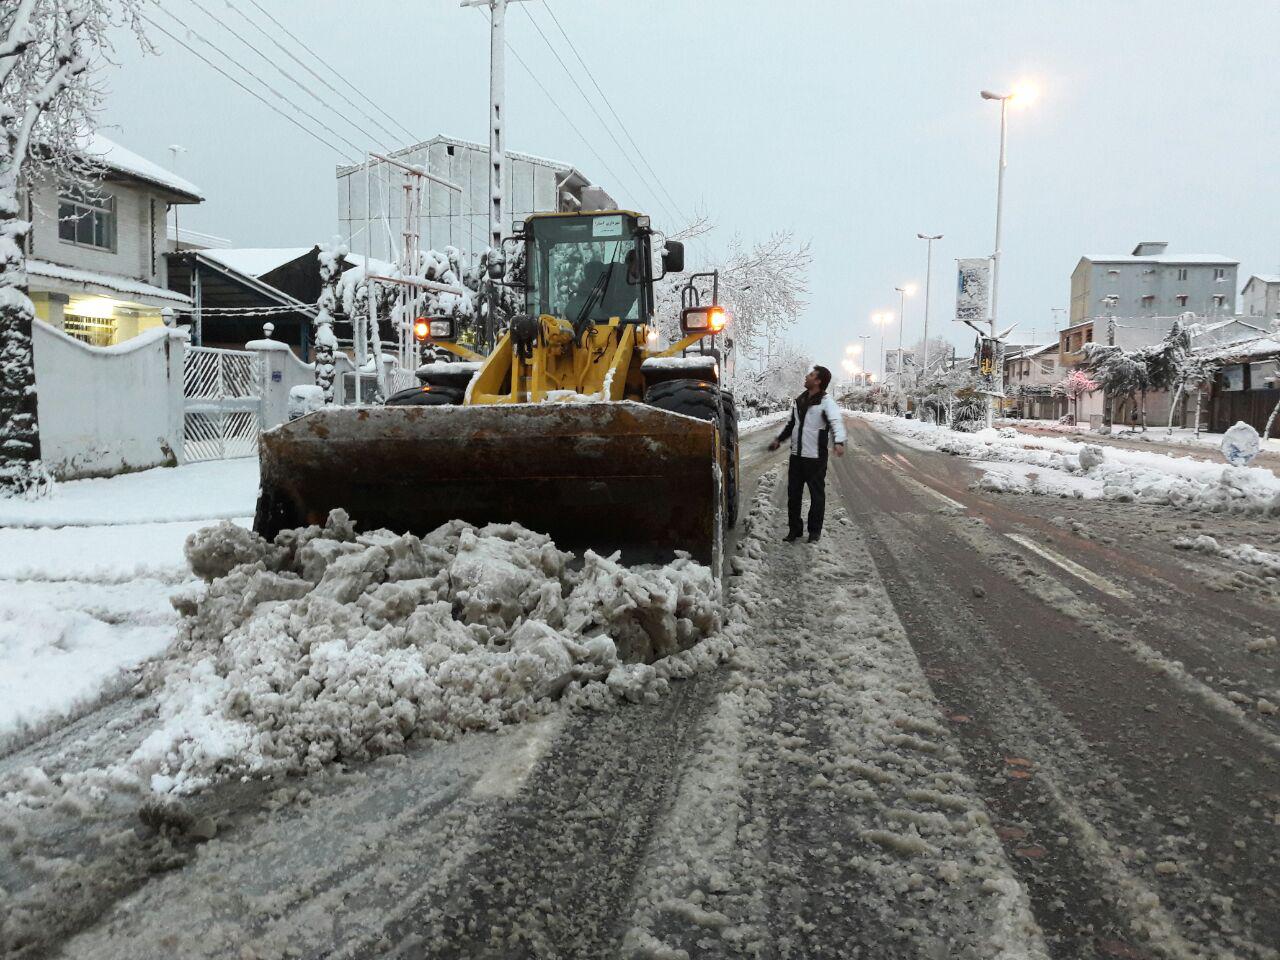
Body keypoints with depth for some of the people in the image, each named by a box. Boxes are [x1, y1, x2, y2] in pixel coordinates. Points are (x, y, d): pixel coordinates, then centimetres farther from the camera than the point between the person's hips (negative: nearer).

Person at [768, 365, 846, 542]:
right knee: (793, 494, 10)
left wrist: (839, 442, -41)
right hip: (796, 455, 7)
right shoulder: (799, 400, 12)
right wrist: (779, 440, 24)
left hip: (816, 456, -6)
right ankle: (794, 529, 20)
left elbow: (836, 422, -25)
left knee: (817, 494, 5)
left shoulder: (826, 402, -10)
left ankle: (815, 531, 17)